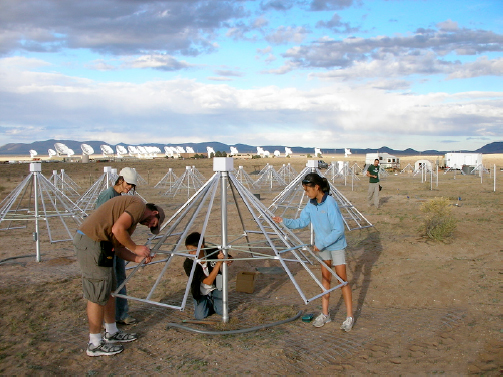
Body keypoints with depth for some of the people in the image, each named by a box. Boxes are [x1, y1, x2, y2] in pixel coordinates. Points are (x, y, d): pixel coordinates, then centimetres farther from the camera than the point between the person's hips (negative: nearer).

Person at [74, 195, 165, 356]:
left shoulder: (133, 216, 23)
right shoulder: (139, 205, -7)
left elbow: (118, 248, 17)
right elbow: (118, 229, -21)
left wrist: (138, 258, 6)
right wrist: (135, 248, -9)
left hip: (86, 239, 11)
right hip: (91, 243, -11)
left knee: (108, 290, 19)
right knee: (98, 295, -2)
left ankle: (112, 333, 32)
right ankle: (95, 344, 9)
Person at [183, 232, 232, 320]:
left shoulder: (213, 252, -24)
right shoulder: (188, 263, -28)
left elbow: (230, 259, -4)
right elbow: (208, 281, -31)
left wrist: (227, 260, -30)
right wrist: (219, 262, -40)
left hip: (215, 288, 1)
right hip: (201, 292, -1)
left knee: (223, 311, -12)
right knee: (200, 316, -13)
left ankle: (212, 300, 19)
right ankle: (206, 301, 18)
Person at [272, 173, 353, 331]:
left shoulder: (330, 203, -25)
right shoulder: (311, 204, -3)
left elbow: (338, 230, -25)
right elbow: (301, 222, 3)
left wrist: (321, 244, -23)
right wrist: (284, 221, -10)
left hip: (336, 245, -7)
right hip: (322, 245, 7)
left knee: (342, 278, -1)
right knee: (325, 277, 12)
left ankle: (349, 317, 7)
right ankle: (325, 314, 20)